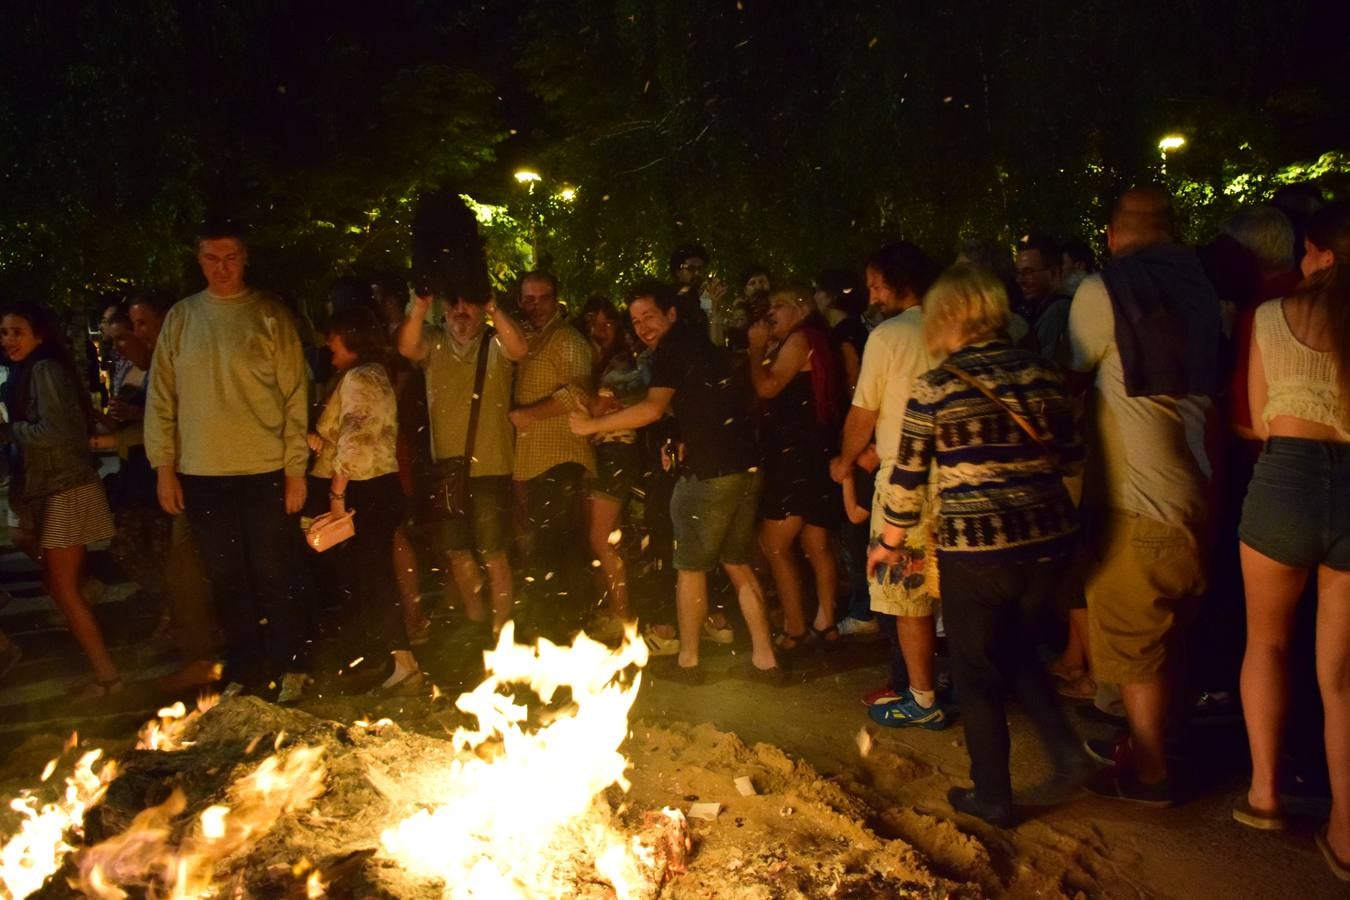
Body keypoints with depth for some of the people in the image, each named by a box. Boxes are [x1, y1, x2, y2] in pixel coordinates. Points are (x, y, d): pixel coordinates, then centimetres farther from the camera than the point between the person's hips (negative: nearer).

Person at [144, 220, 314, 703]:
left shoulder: (271, 315, 0)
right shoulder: (181, 318, 8)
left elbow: (295, 395, -3)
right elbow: (161, 397, 9)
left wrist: (296, 468, -7)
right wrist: (164, 467, 3)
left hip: (266, 471, -3)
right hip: (202, 474, 3)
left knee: (275, 578, 2)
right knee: (227, 582, 11)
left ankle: (287, 667, 18)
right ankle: (245, 671, 24)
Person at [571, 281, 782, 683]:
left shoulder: (674, 345, -6)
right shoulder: (703, 345, 20)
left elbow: (652, 409, -17)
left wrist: (594, 424, -9)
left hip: (708, 473, -8)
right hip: (746, 469, 8)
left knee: (690, 566, 6)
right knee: (738, 564, 16)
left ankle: (688, 660, 17)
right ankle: (765, 658, 17)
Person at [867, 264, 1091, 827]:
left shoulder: (935, 389, -8)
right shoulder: (1042, 375, 3)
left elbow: (908, 478, -3)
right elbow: (1070, 457, 11)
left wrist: (890, 543, 11)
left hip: (975, 548, -5)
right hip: (1048, 541, 5)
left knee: (977, 672, 13)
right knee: (1017, 648, 28)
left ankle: (992, 795, 23)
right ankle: (1065, 747, 17)